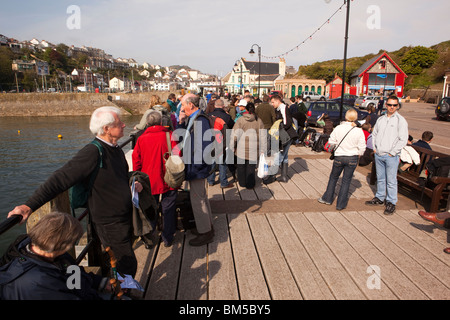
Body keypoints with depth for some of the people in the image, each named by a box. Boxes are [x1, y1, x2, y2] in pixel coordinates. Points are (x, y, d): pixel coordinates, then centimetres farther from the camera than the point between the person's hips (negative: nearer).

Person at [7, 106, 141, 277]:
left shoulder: (116, 150, 5)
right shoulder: (92, 152, -23)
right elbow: (61, 179, -27)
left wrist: (133, 182, 7)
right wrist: (30, 205, -31)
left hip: (125, 218, 9)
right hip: (110, 224, -9)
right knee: (128, 267, 1)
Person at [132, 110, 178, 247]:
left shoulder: (141, 138, -6)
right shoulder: (169, 135, -10)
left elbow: (136, 161, 0)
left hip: (148, 183, 1)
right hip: (168, 182, -1)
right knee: (168, 210, 12)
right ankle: (168, 238, 22)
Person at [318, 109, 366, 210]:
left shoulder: (338, 128, -11)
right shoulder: (359, 131, -11)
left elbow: (331, 142, -2)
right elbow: (362, 148, -5)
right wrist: (358, 154, 15)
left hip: (339, 157, 0)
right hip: (352, 158, 0)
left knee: (333, 177, 19)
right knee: (346, 180, 11)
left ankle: (327, 198, 30)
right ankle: (341, 204, 18)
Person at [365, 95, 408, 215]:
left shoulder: (401, 120, -5)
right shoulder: (380, 119, 11)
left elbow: (403, 140, -10)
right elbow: (374, 134, 20)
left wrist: (392, 153, -12)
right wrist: (374, 147, 8)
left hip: (391, 156, -5)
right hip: (378, 155, 5)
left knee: (391, 180, -1)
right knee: (380, 178, 15)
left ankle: (391, 202, 10)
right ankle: (379, 198, 28)